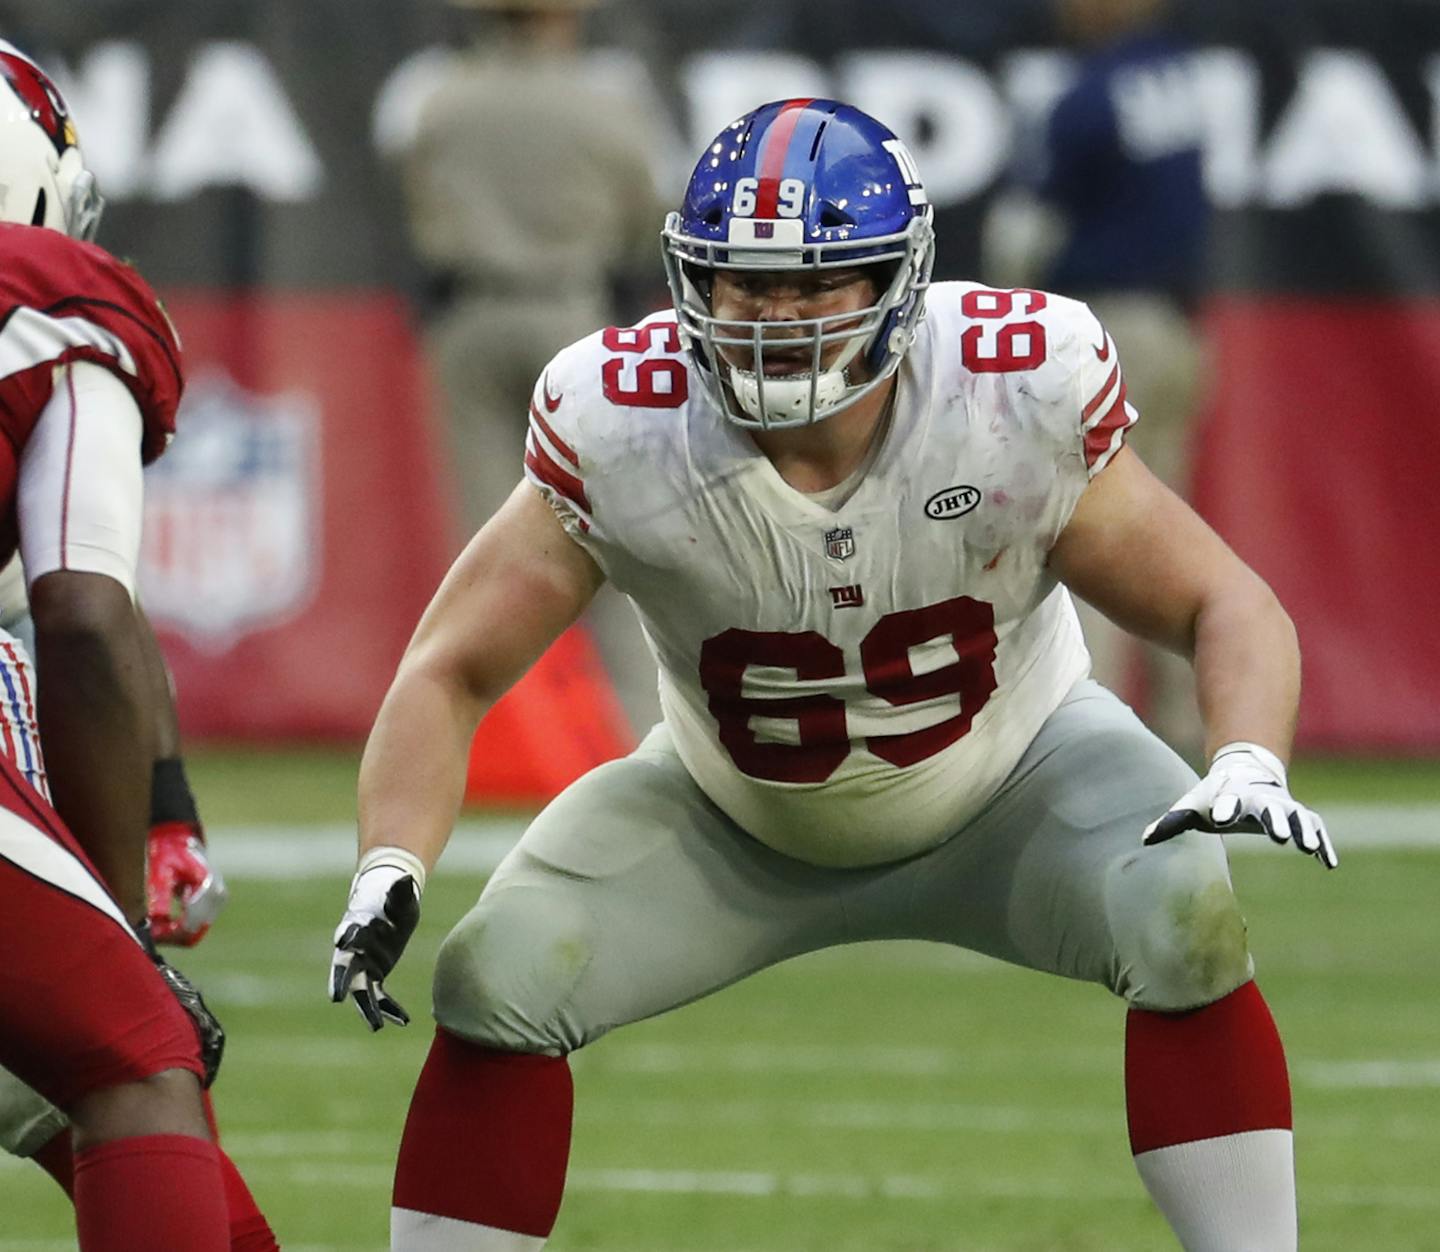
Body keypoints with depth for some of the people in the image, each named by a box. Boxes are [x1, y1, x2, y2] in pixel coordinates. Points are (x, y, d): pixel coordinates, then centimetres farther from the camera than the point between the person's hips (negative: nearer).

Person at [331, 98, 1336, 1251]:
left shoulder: (1019, 394, -28)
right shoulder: (620, 429, -28)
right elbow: (452, 672, -21)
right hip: (737, 819, 1)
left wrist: (1249, 768, -39)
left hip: (1012, 775, -1)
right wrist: (389, 875, -37)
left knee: (1185, 920, -29)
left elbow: (1224, 606, -18)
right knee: (496, 984, -18)